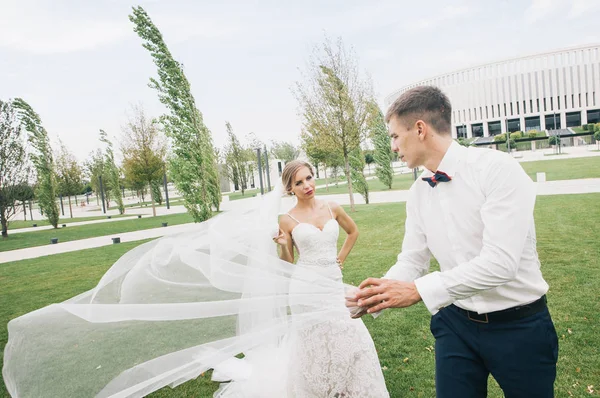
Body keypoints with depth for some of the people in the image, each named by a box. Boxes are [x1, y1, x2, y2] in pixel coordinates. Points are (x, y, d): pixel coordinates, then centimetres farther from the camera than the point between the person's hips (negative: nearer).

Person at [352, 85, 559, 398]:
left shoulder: (498, 168, -20)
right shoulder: (418, 193, -1)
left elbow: (500, 262, -28)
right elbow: (411, 262, 2)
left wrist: (419, 290, -30)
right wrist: (372, 299, -12)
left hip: (518, 324, -4)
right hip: (455, 323, 4)